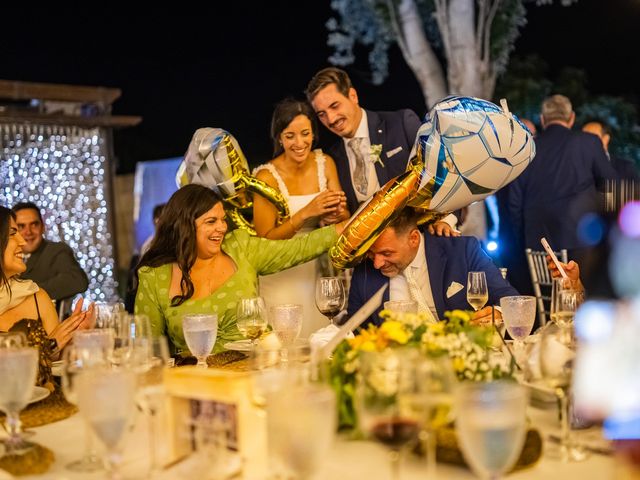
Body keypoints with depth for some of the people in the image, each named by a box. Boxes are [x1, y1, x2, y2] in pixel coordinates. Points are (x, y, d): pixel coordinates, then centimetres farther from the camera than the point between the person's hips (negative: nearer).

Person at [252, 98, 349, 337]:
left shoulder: (325, 163, -2)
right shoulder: (267, 176, -15)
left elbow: (345, 217, 2)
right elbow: (265, 239, -15)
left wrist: (336, 215, -21)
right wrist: (306, 213, -27)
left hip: (318, 270, 4)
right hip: (282, 278, -4)